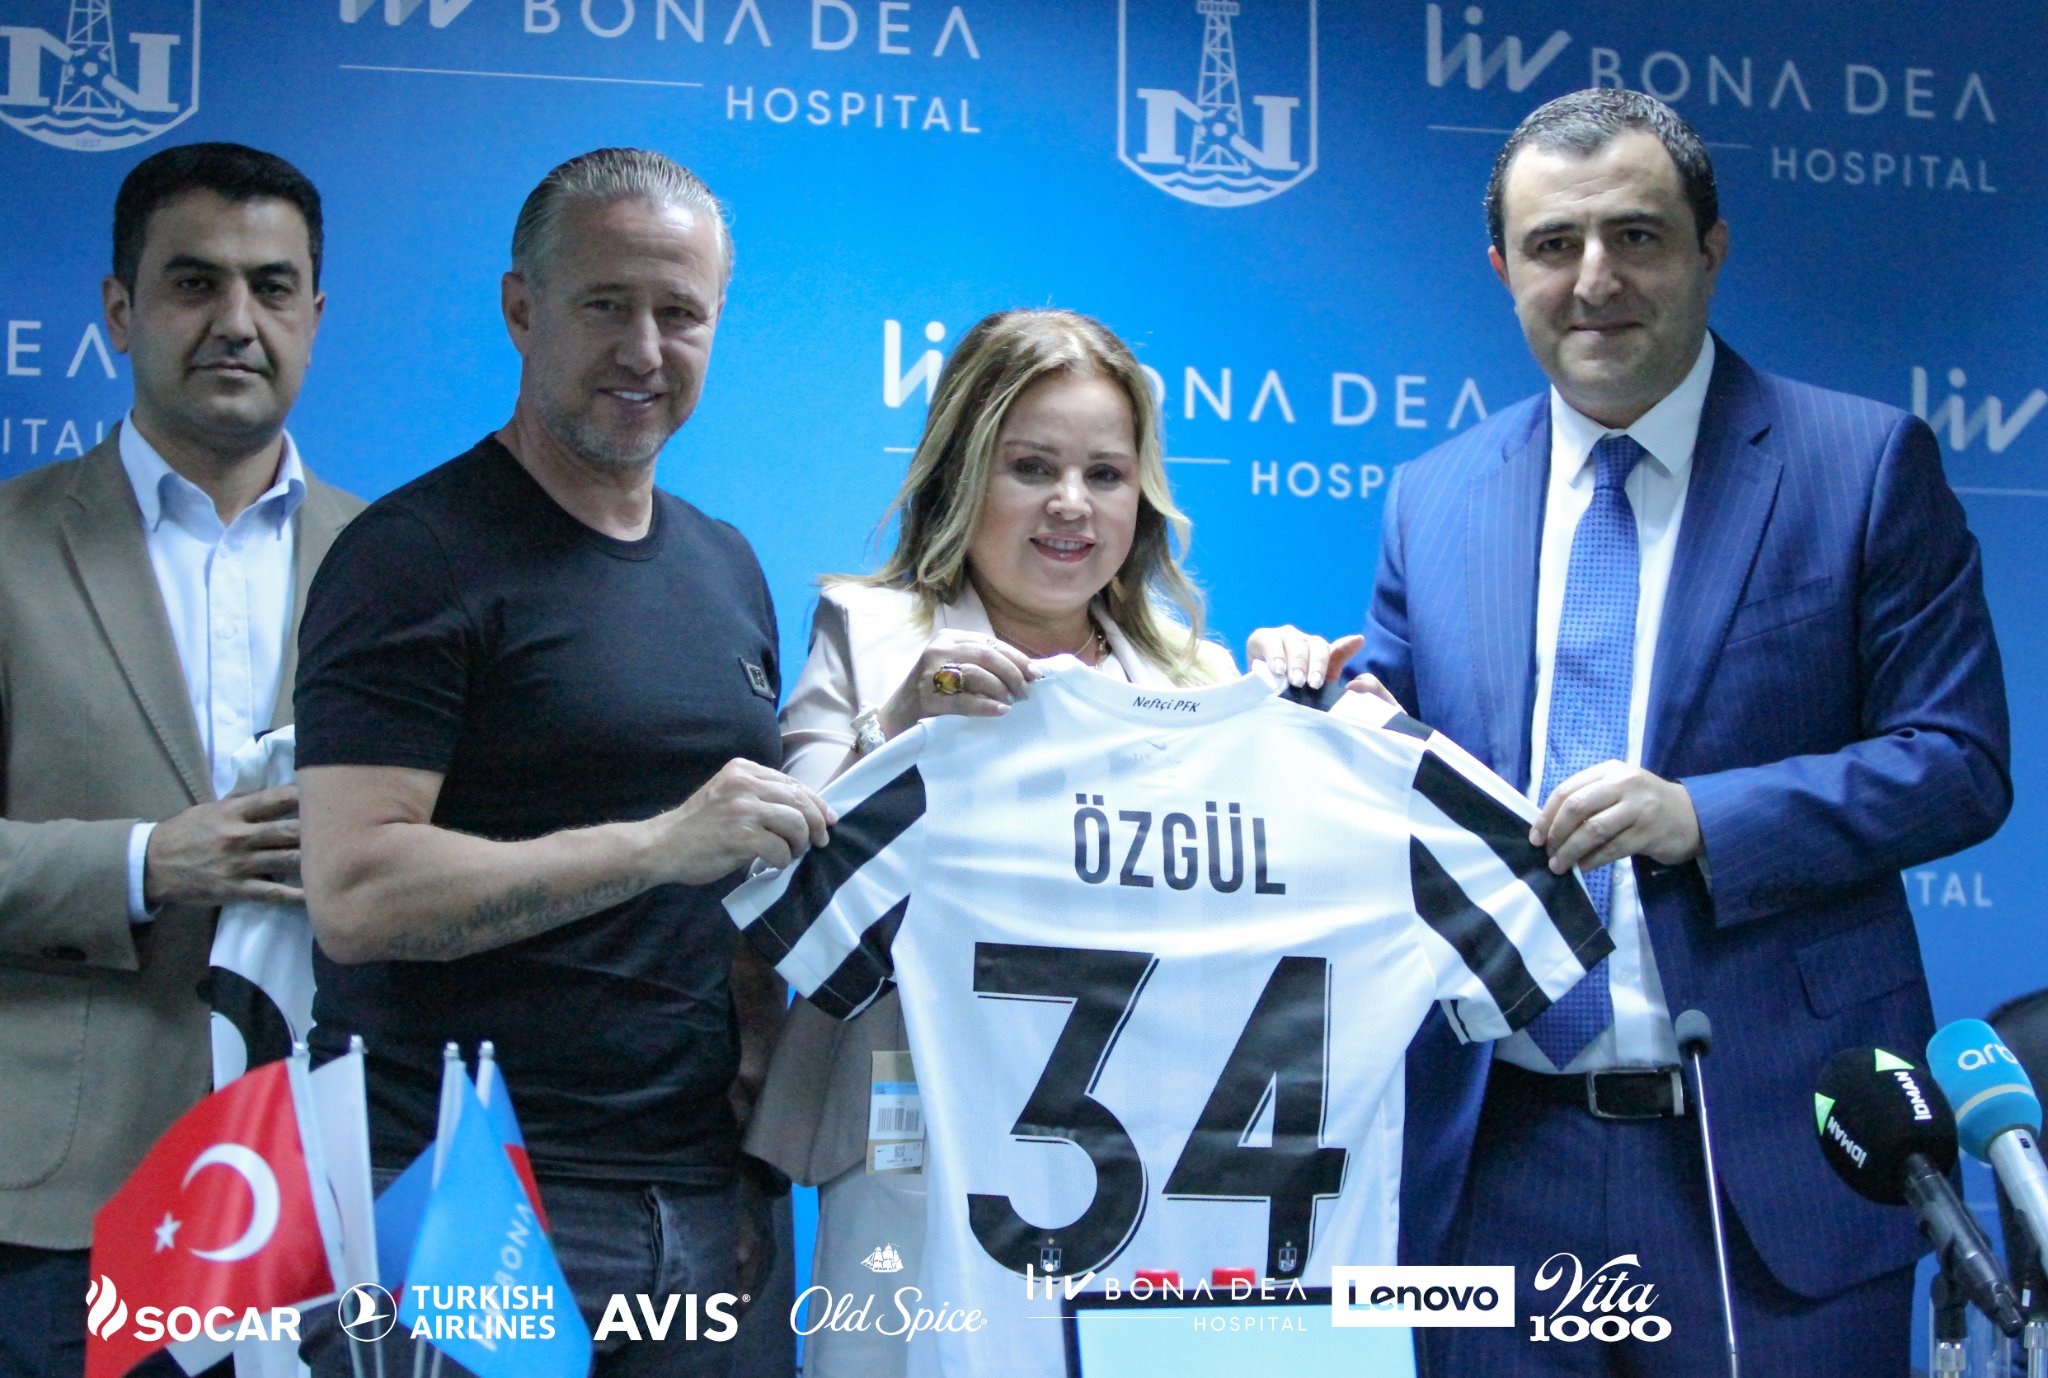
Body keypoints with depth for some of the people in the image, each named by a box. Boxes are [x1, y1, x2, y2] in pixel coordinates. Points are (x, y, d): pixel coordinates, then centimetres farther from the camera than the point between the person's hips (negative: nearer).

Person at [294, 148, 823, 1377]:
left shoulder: (728, 567, 14)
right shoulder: (418, 555, -8)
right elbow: (355, 894, -17)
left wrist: (758, 1142, 10)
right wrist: (657, 844, -24)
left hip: (700, 1205, 6)